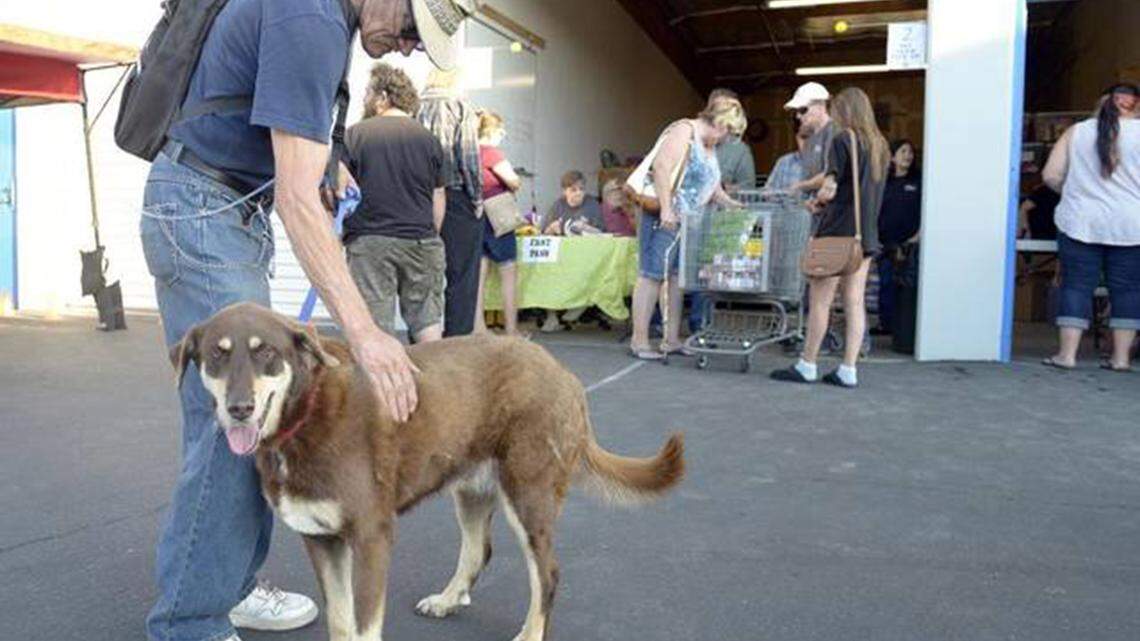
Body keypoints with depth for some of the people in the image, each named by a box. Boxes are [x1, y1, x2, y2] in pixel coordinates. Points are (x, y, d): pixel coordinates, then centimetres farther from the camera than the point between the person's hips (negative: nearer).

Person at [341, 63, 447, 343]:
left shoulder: (355, 134, -1)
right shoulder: (428, 138, 8)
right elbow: (438, 200, 12)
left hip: (370, 241, -3)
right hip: (421, 239, 3)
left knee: (376, 329, 1)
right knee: (428, 323, 8)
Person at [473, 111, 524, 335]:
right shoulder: (491, 152, -13)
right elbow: (514, 182, -18)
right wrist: (517, 180, 4)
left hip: (478, 221, 7)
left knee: (479, 276, 7)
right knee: (509, 275, 2)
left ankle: (478, 328, 9)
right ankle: (511, 330, 5)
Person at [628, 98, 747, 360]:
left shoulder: (709, 146, 20)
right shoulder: (684, 131, -10)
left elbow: (711, 186, 26)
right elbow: (661, 167, -22)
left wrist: (735, 206, 14)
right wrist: (666, 209, -27)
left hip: (686, 220, 10)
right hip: (663, 216, -10)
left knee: (677, 277, 9)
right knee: (651, 276, -7)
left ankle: (671, 340, 14)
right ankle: (639, 341, -3)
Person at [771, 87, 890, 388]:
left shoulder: (843, 140, -8)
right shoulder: (880, 146, 14)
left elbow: (830, 189, -15)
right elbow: (872, 192, 17)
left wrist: (817, 202, 5)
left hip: (837, 233, -7)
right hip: (866, 235, 7)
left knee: (820, 300, 0)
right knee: (854, 303, 6)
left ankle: (807, 366, 6)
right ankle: (848, 370, 7)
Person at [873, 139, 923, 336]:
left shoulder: (919, 181, 2)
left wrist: (918, 235, -9)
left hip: (909, 244, -3)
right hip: (886, 243, 3)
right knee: (886, 284, 7)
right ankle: (885, 323, 15)